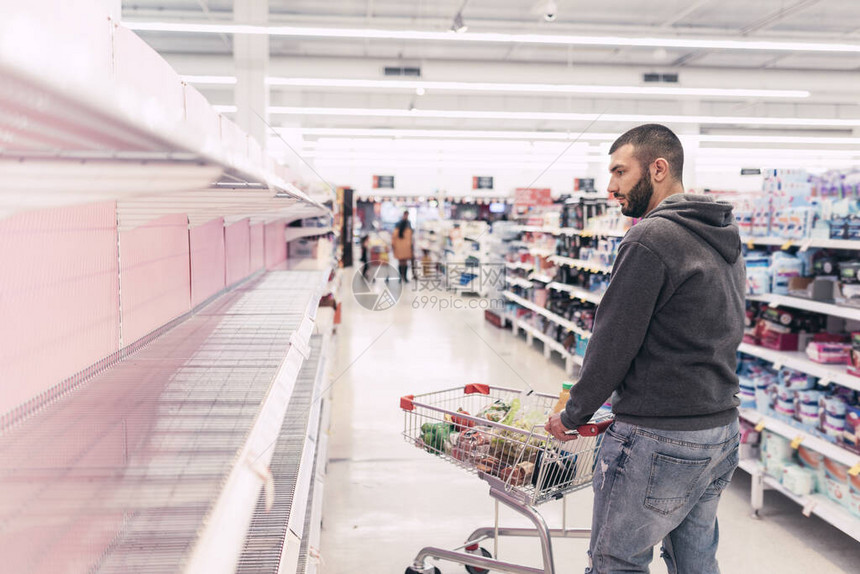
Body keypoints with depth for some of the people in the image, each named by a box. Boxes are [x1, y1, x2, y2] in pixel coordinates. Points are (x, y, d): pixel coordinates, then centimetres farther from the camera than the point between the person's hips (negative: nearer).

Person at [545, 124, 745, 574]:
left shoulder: (650, 239, -17)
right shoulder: (724, 239, 13)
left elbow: (613, 341, -16)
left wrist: (574, 414, -2)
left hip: (659, 439, -9)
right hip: (723, 428, 10)